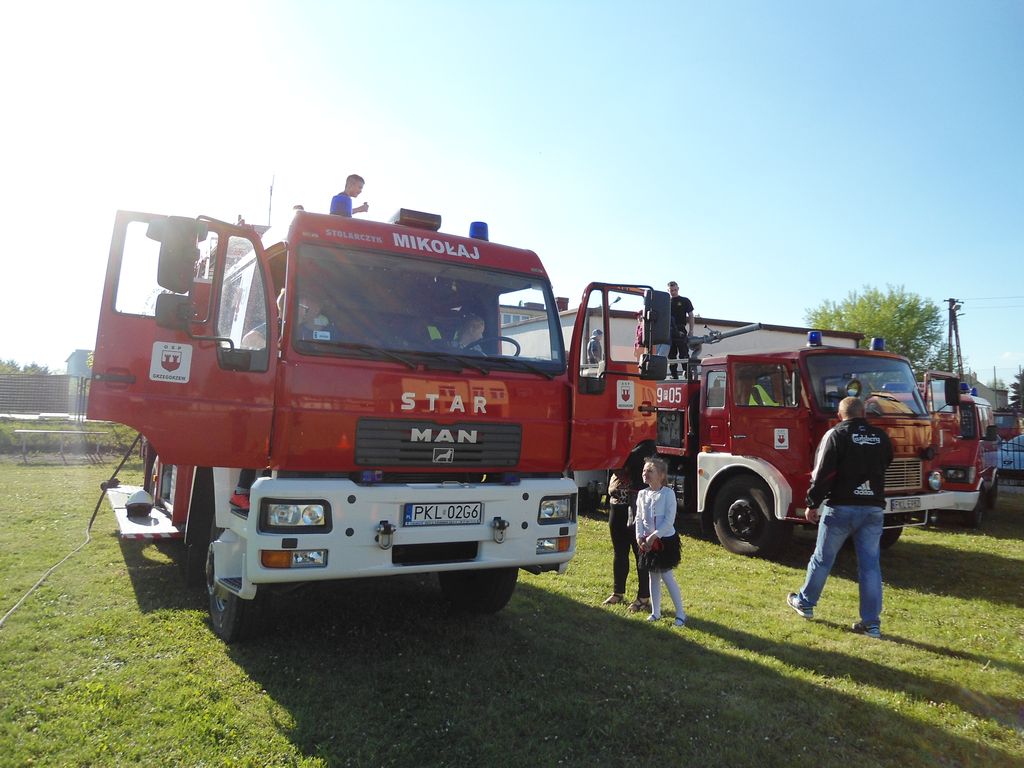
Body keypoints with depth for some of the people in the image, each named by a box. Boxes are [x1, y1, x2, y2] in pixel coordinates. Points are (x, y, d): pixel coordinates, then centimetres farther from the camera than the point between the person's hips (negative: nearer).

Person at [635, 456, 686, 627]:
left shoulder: (668, 493, -13)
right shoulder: (642, 494, 4)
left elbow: (669, 521, -17)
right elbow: (639, 518, 7)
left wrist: (653, 537, -19)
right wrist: (640, 537, -7)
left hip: (665, 540, -6)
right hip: (648, 541, 6)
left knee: (667, 577, -4)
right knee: (653, 577, 13)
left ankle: (680, 614, 8)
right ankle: (655, 612, 25)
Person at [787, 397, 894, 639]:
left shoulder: (836, 435, -7)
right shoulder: (881, 437, 8)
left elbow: (822, 474, -12)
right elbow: (885, 467, 20)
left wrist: (812, 504, -6)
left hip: (842, 507, -4)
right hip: (874, 509, 4)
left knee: (822, 559, 10)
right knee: (870, 565, 7)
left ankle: (805, 603, 25)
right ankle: (871, 623, 8)